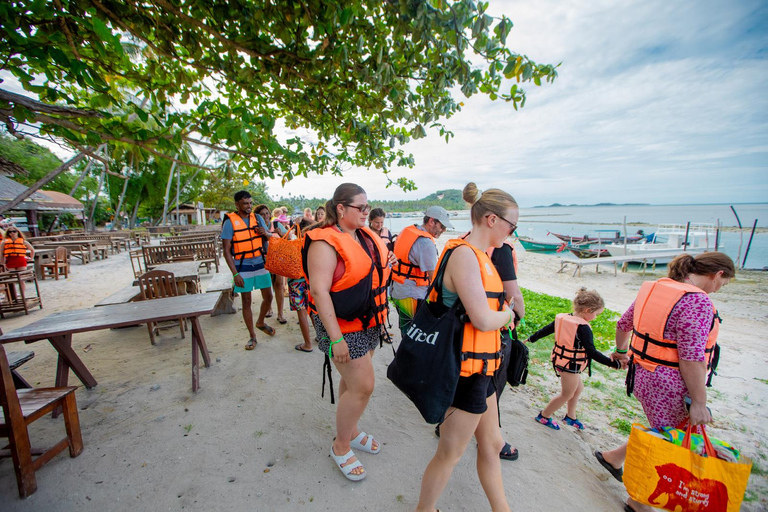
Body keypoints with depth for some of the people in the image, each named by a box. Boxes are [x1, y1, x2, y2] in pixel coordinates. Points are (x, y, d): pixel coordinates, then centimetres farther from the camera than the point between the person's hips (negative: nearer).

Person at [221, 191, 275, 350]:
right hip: (243, 268, -4)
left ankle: (260, 322, 38)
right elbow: (227, 251, -10)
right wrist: (235, 274, -16)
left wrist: (266, 233, -11)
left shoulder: (258, 218, 4)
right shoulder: (230, 222, -8)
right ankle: (252, 336, 20)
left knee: (268, 297, 10)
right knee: (246, 302, 6)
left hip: (260, 265, 4)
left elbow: (270, 239, 13)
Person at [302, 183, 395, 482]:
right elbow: (319, 290, -24)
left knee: (353, 381, 20)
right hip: (343, 325, -8)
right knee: (363, 386, -2)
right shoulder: (326, 242, -20)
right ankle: (340, 447, 22)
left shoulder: (364, 235, 7)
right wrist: (336, 338, -25)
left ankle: (350, 431, 41)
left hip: (367, 323, 8)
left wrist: (384, 267, 0)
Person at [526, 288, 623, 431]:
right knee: (567, 394, 12)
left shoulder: (562, 318, 0)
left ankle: (570, 416, 42)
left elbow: (545, 330, 11)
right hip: (571, 365, -8)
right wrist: (613, 363, -21)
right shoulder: (583, 327, -23)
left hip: (561, 360, 8)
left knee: (578, 388, 27)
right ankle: (544, 416, 23)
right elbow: (591, 352, -25)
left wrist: (531, 338, 23)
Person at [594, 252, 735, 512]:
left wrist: (621, 350, 32)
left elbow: (623, 324, 16)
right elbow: (691, 357, -23)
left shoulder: (653, 288, 5)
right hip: (670, 385, -8)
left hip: (643, 374, 8)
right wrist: (698, 402, -15)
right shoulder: (697, 301, -19)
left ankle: (613, 456, 34)